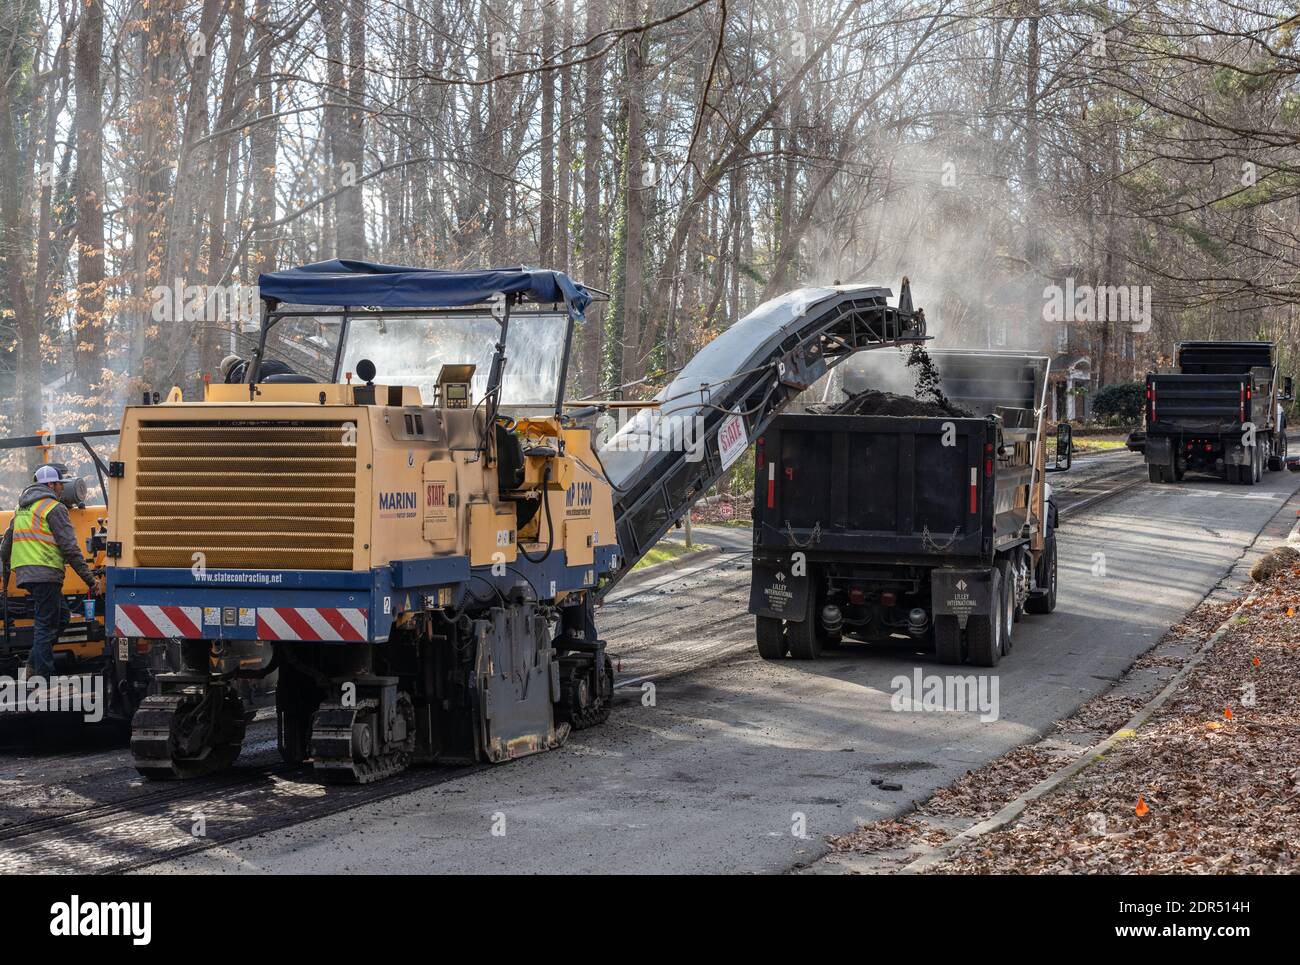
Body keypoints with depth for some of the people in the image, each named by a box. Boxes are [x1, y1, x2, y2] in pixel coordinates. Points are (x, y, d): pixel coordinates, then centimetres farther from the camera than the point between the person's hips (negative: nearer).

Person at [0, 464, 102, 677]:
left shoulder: (21, 508, 22)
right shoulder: (54, 508, -5)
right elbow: (70, 548, -11)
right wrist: (91, 579, -9)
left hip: (23, 572, 8)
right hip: (45, 573, -8)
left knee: (61, 616, 17)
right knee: (46, 625, -5)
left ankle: (34, 665, 12)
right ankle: (43, 675, -4)